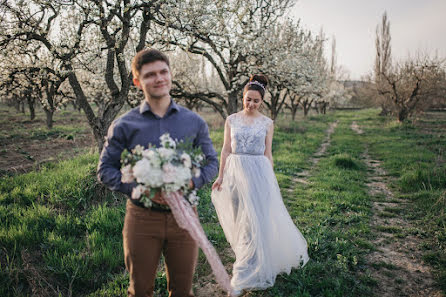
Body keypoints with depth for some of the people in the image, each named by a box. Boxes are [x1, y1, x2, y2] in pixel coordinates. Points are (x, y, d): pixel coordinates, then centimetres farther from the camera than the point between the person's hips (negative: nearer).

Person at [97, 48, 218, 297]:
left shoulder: (194, 122, 3)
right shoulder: (124, 125, -1)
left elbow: (212, 163, 6)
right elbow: (105, 169, 1)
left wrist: (190, 182, -14)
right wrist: (137, 188, -16)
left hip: (183, 216, 1)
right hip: (142, 218, -1)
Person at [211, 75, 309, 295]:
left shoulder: (267, 123, 3)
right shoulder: (231, 120, 4)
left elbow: (268, 154, 6)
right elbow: (226, 150, 5)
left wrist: (270, 181, 5)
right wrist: (221, 176, 2)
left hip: (259, 173, -1)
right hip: (235, 172, 2)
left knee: (254, 222, -3)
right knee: (239, 220, 11)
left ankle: (245, 277, 6)